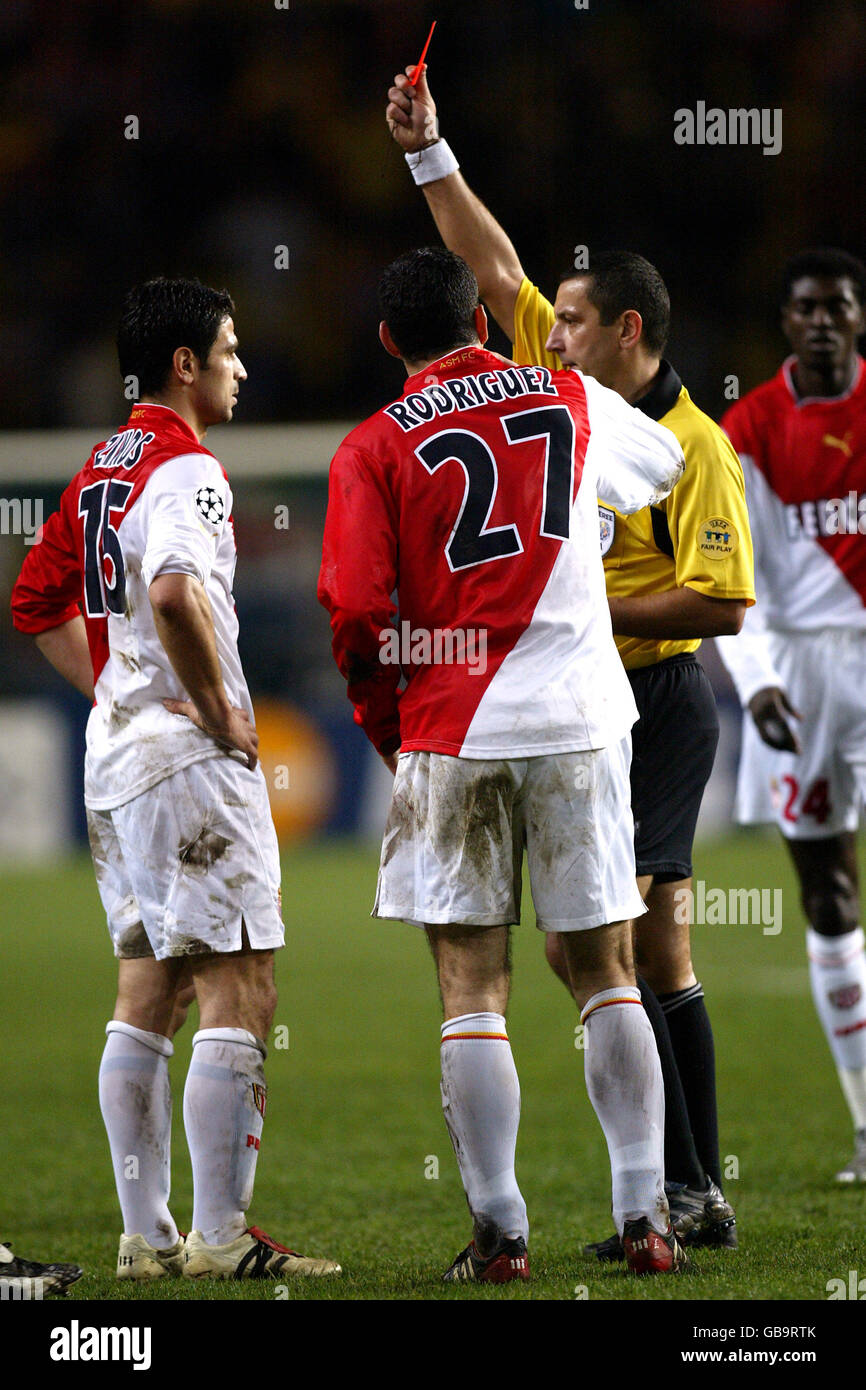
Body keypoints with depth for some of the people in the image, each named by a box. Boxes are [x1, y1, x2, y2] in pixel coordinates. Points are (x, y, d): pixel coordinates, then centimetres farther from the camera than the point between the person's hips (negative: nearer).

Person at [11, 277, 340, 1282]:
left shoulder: (99, 471, 15)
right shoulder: (184, 469, -14)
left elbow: (38, 602, 22)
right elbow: (174, 593, -31)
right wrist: (220, 710, -20)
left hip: (114, 751, 10)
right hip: (189, 757, -10)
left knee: (150, 992, 12)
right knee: (239, 991, -7)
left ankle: (146, 1236, 13)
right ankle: (220, 1237, -10)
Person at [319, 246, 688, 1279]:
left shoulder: (373, 449, -1)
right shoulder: (573, 402, 7)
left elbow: (355, 616, -7)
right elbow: (663, 461, 28)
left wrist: (389, 730, 9)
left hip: (451, 731, -2)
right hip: (580, 721, 2)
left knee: (471, 989, 1)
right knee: (606, 977, 9)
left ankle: (498, 1231, -1)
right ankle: (644, 1217, 6)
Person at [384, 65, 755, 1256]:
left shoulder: (693, 445, -13)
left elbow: (722, 603, -18)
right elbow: (496, 269, 17)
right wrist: (430, 154, 13)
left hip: (654, 705, -8)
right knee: (654, 956, 7)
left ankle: (672, 1190, -12)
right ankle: (699, 1199, 9)